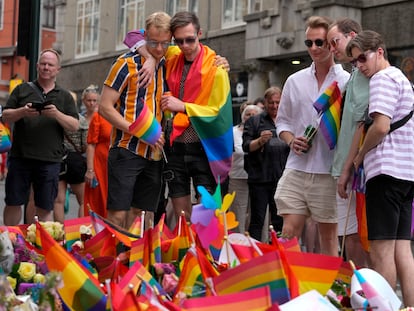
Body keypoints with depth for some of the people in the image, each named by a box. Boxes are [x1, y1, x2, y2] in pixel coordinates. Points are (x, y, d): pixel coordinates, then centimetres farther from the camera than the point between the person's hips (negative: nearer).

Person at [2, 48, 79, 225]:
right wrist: (22, 112, -13)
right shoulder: (22, 90, 12)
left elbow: (75, 126, 4)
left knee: (45, 207, 2)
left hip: (49, 159, 0)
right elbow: (5, 116, 7)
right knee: (13, 203, 5)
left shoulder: (64, 96, 12)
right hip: (20, 156, 0)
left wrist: (57, 114, -13)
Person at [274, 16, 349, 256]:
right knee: (289, 232, 0)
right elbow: (282, 121, 17)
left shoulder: (347, 82, 0)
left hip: (329, 171, -3)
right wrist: (291, 140, -3)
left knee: (329, 236, 5)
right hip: (297, 169, 3)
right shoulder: (295, 81, 12)